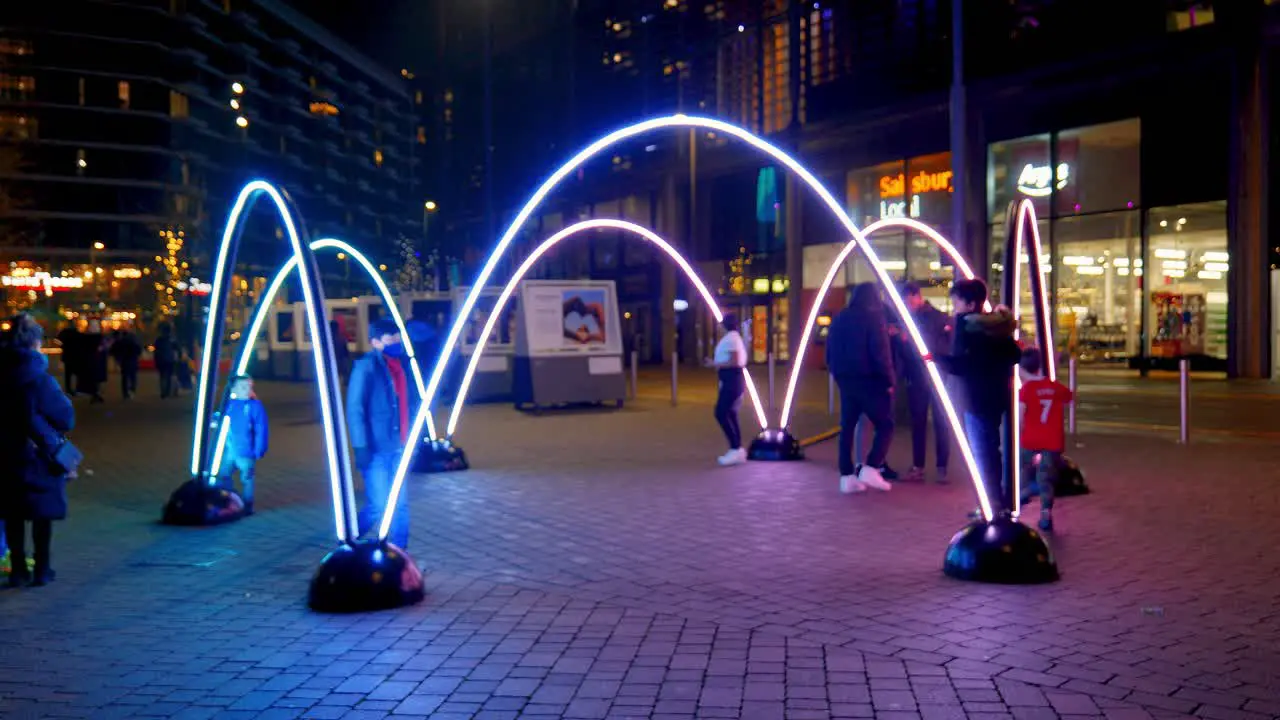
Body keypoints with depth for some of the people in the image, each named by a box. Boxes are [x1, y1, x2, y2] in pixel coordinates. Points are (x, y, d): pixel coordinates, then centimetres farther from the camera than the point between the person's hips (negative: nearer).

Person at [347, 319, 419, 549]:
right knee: (379, 506, -5)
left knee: (400, 504, 9)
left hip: (399, 448, 6)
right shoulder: (366, 366, -10)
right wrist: (360, 447, -18)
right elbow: (354, 409, -13)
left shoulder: (403, 362, 9)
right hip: (376, 450, -6)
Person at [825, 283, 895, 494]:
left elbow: (830, 352, 14)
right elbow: (881, 353, -15)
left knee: (847, 427, 9)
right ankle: (871, 468, -10)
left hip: (845, 381, 6)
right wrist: (889, 381, -9)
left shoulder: (839, 319, 10)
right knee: (885, 425, 3)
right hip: (869, 381, -6)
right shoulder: (874, 318, -9)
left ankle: (847, 476, 7)